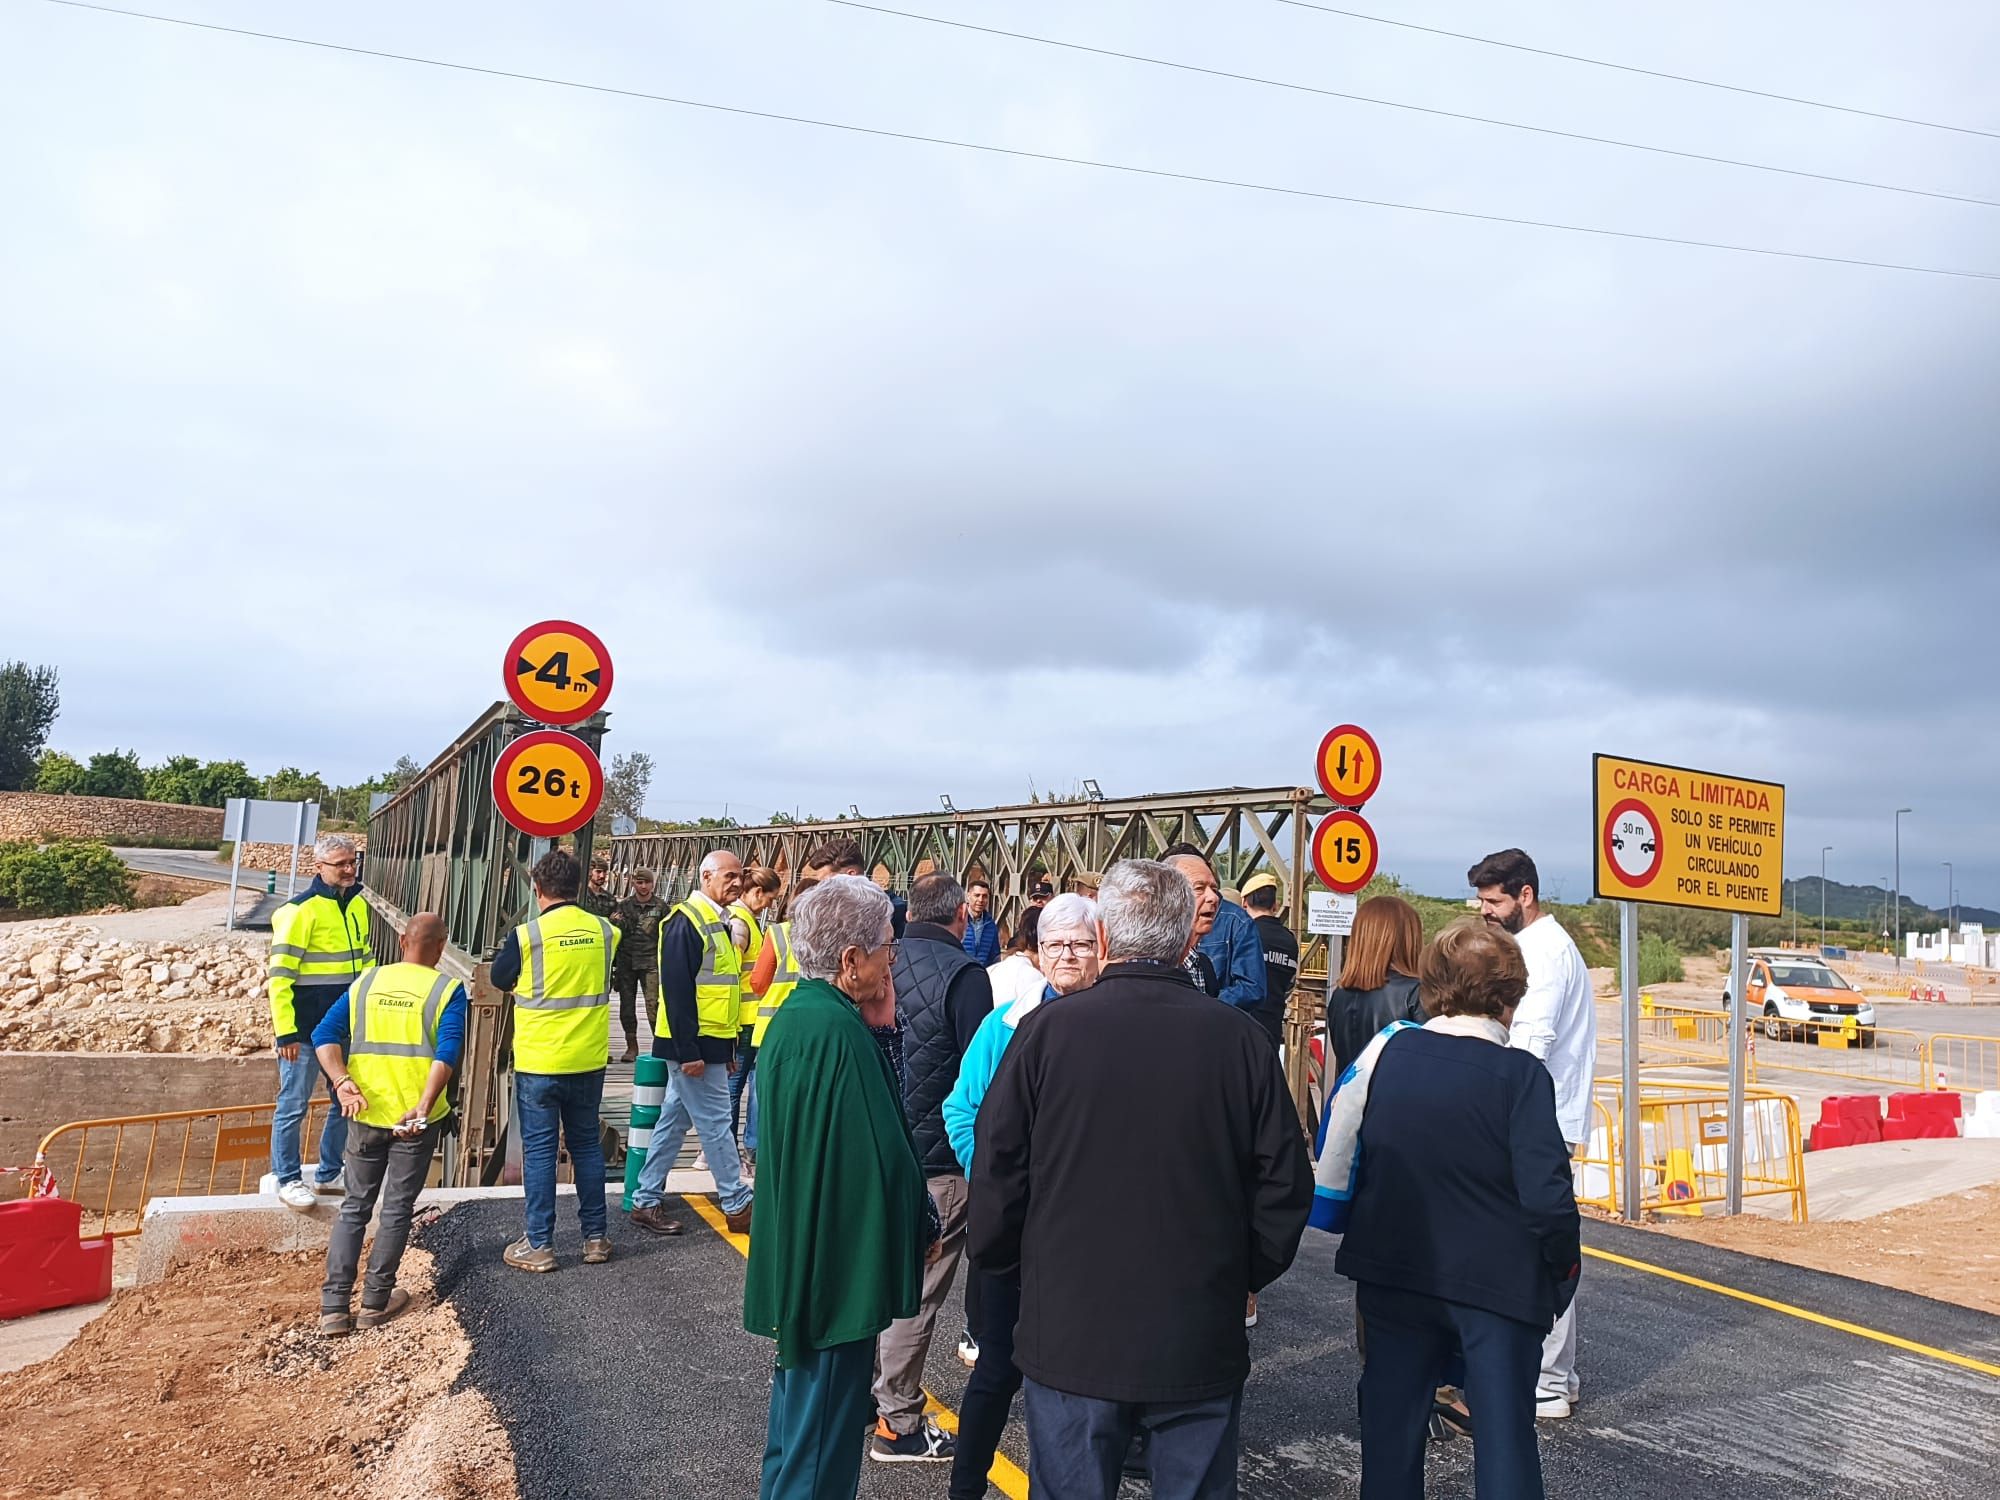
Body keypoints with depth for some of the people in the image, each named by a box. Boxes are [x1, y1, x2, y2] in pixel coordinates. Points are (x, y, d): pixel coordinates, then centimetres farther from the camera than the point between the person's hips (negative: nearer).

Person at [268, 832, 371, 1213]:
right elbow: (280, 975, -15)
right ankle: (288, 1181, 19)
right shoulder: (300, 910, -14)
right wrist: (285, 1033, -17)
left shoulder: (358, 904, 7)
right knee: (293, 1106, 5)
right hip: (305, 1031, -7)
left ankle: (328, 1175, 28)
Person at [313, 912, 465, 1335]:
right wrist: (424, 1106, -27)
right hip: (417, 1117, -3)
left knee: (355, 1207, 15)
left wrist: (342, 1083, -16)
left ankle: (334, 1307, 13)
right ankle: (375, 1302, 19)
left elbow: (324, 1035, -6)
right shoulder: (447, 989, -7)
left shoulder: (367, 982, 6)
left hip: (365, 1114, 3)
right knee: (397, 1208, 11)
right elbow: (448, 1052, -22)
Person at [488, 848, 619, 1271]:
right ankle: (596, 1236, 22)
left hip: (538, 1061, -3)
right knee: (586, 1144, 15)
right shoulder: (604, 932, -4)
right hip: (589, 1059, 4)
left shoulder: (527, 935, -14)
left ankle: (539, 1245, 13)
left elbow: (500, 978, 3)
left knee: (539, 1149, 7)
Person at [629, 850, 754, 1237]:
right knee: (715, 1122, -1)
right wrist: (688, 1052, -23)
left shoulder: (719, 922, 14)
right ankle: (737, 1206, 8)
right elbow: (676, 989, -21)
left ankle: (646, 1201, 22)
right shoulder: (686, 922, -16)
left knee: (675, 1122, 14)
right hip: (694, 1045, -9)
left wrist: (727, 1046, 18)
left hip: (710, 1043, 9)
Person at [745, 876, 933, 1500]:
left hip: (797, 1261, 10)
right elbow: (872, 1163, -24)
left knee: (801, 1391, 26)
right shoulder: (837, 1031, -27)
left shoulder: (794, 1016, 5)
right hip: (840, 1266, -10)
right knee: (825, 1440, 5)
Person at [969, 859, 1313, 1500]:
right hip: (1203, 1347, 1)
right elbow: (1286, 1184, -2)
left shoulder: (1046, 1031, -12)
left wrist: (1002, 1265, 13)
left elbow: (997, 1171, -5)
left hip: (1071, 1341, -1)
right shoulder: (1241, 1038, -9)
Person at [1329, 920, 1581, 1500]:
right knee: (1504, 1430, 9)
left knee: (1392, 1420, 17)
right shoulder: (1519, 1074, -15)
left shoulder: (1386, 1051, -5)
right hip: (1498, 1280, -3)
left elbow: (1333, 1164, -2)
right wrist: (1565, 1262, 0)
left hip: (1393, 1272, 3)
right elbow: (1545, 1191, -18)